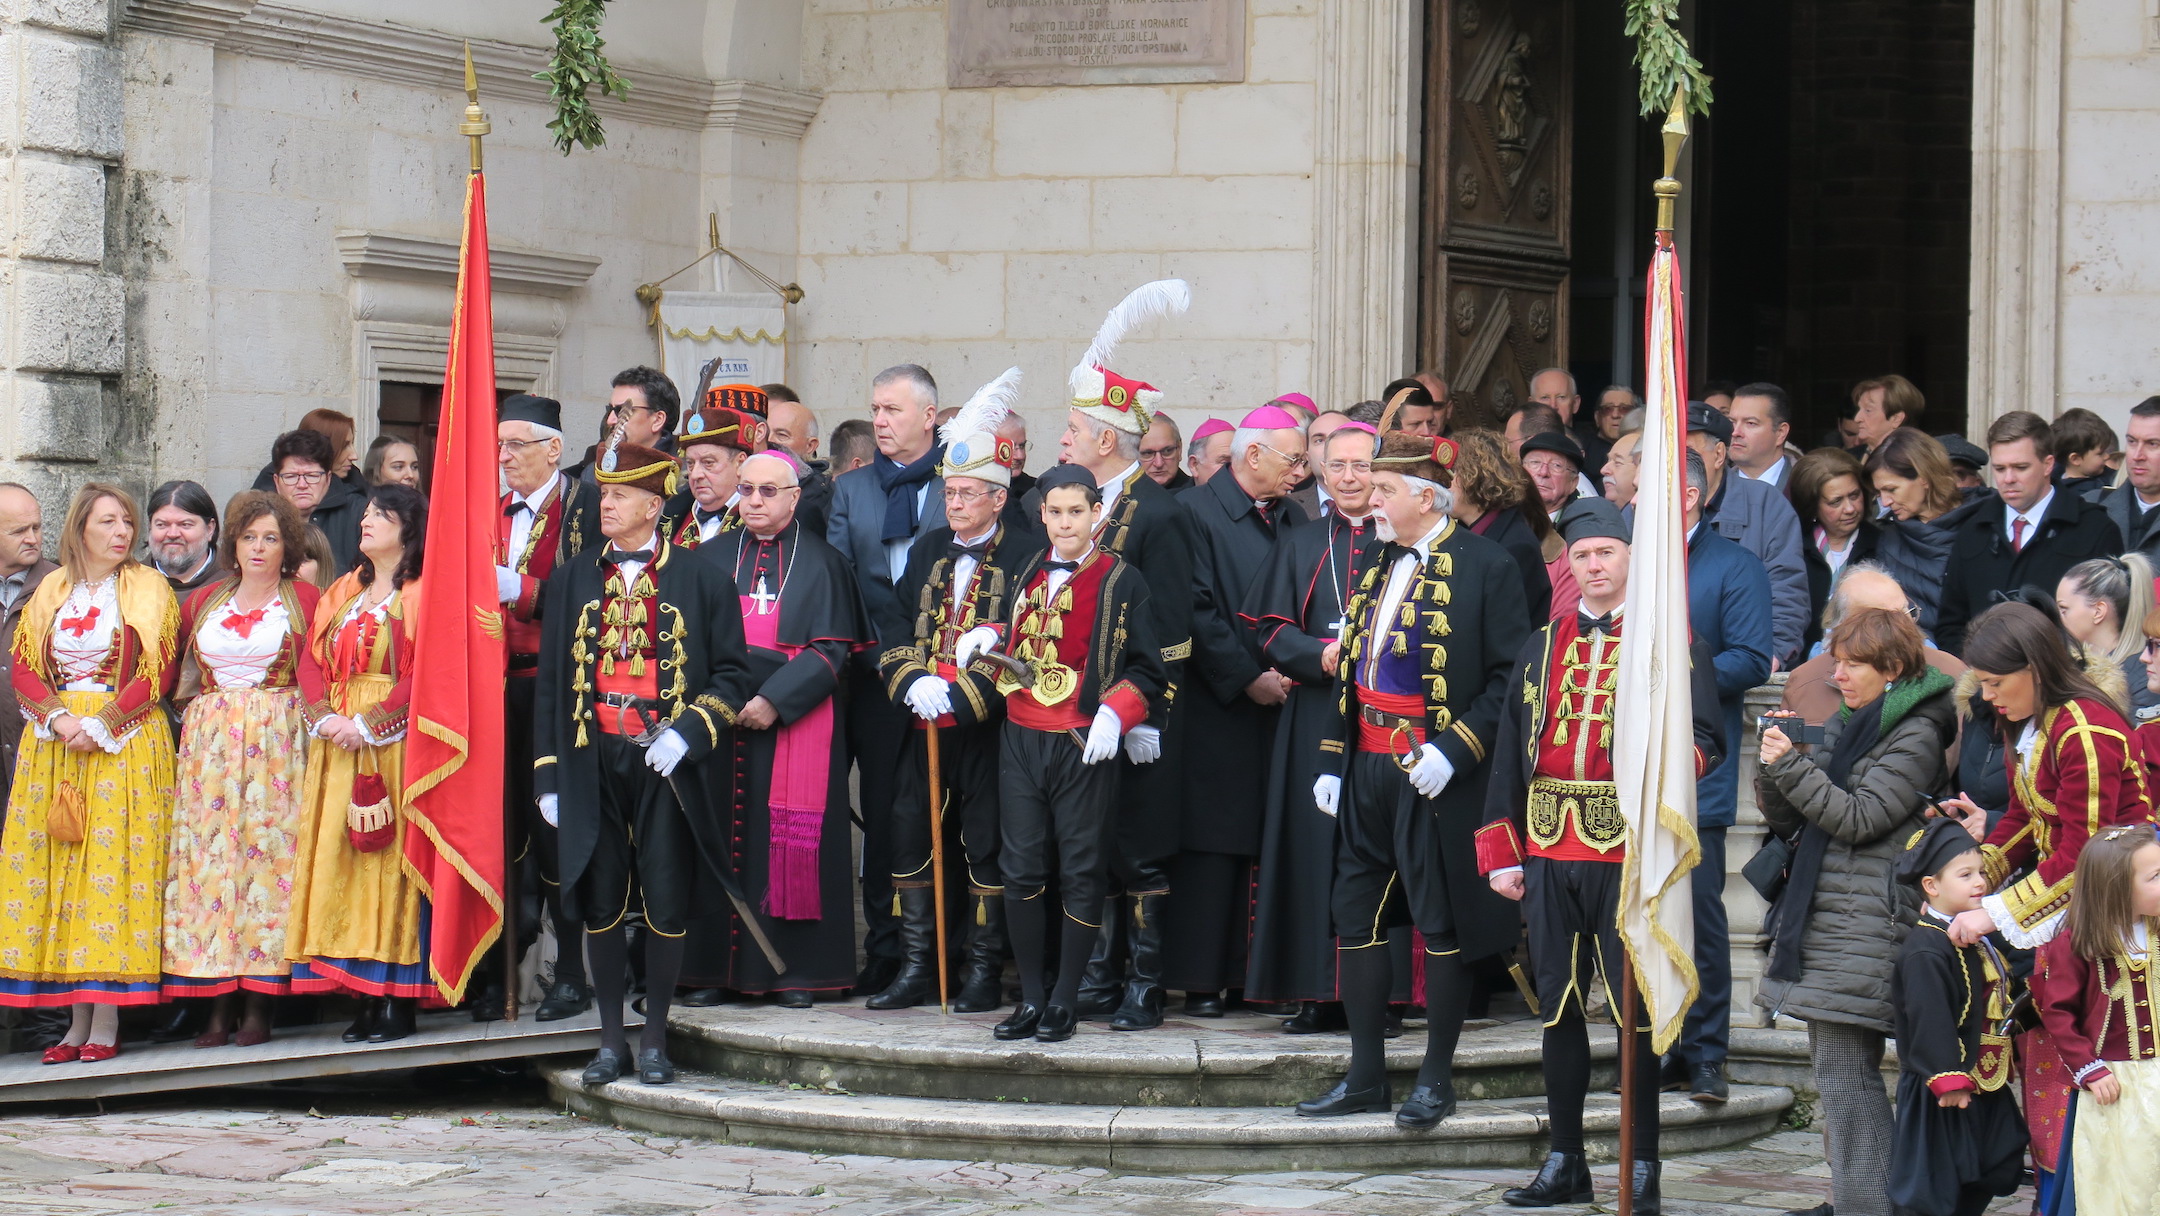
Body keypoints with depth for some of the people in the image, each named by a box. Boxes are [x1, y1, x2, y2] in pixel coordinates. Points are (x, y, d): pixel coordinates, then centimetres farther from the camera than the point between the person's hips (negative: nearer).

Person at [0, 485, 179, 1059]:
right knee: (58, 866, 0)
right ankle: (77, 1018, 2)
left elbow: (157, 673, -5)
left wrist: (101, 726, -14)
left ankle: (105, 1023, -8)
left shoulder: (148, 590, 3)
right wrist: (59, 718, -12)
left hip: (127, 744, -4)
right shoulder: (50, 591, 12)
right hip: (54, 743, 4)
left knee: (112, 864, -8)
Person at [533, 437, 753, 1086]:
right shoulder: (572, 579, 11)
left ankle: (655, 1039, 9)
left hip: (667, 766, -2)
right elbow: (550, 680, 11)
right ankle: (611, 1040, 12)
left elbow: (731, 672, 3)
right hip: (593, 765, 2)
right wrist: (548, 774, 4)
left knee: (666, 903, -1)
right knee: (600, 902, 2)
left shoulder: (701, 578, 3)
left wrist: (689, 732, -13)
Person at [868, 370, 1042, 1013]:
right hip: (925, 723, 6)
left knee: (985, 844, -1)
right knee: (911, 835, 5)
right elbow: (896, 632, 11)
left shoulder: (1025, 556, -6)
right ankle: (916, 969, 12)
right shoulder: (927, 551, 13)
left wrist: (961, 695, -18)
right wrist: (914, 682, -9)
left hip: (989, 726, -6)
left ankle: (984, 972, 8)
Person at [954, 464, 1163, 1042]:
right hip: (1021, 744, 4)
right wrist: (985, 636, 5)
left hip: (1085, 749, -4)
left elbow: (1147, 669, 0)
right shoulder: (1027, 575, 12)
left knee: (1082, 873, 0)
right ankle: (1031, 998, 10)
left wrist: (1115, 713, -16)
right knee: (1022, 870, 2)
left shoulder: (1123, 582, -2)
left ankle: (1066, 1001, 7)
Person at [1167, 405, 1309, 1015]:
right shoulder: (1195, 513, -5)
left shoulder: (1294, 520, 15)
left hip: (1283, 706, 6)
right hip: (1218, 711, -6)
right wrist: (1247, 677, -14)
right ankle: (1201, 980, -1)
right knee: (1213, 843, -4)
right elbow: (1193, 611, -11)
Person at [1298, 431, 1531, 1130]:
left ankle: (1437, 1081, 10)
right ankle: (1365, 1078, 16)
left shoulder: (1485, 567, -8)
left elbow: (1511, 678, -12)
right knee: (1356, 916, 8)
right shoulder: (1379, 565, 14)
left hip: (1436, 776, -7)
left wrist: (1454, 749, -20)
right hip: (1368, 770, 7)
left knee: (1442, 926, 1)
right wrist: (1333, 761, 13)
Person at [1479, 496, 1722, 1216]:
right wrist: (1501, 853, 8)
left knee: (1635, 1009, -2)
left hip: (1629, 855, -4)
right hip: (1550, 855, 4)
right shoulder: (1543, 647, 15)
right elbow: (1511, 751, 13)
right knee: (1558, 1006, 8)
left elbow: (1705, 739, -3)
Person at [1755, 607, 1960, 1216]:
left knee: (1844, 1069, -12)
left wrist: (1792, 766, -16)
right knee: (1834, 1066, 10)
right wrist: (1774, 769, -1)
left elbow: (1860, 818, -16)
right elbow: (1786, 818, 17)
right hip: (1822, 917, 9)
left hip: (1867, 926, -9)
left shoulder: (1916, 736, -7)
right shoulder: (1843, 726, 18)